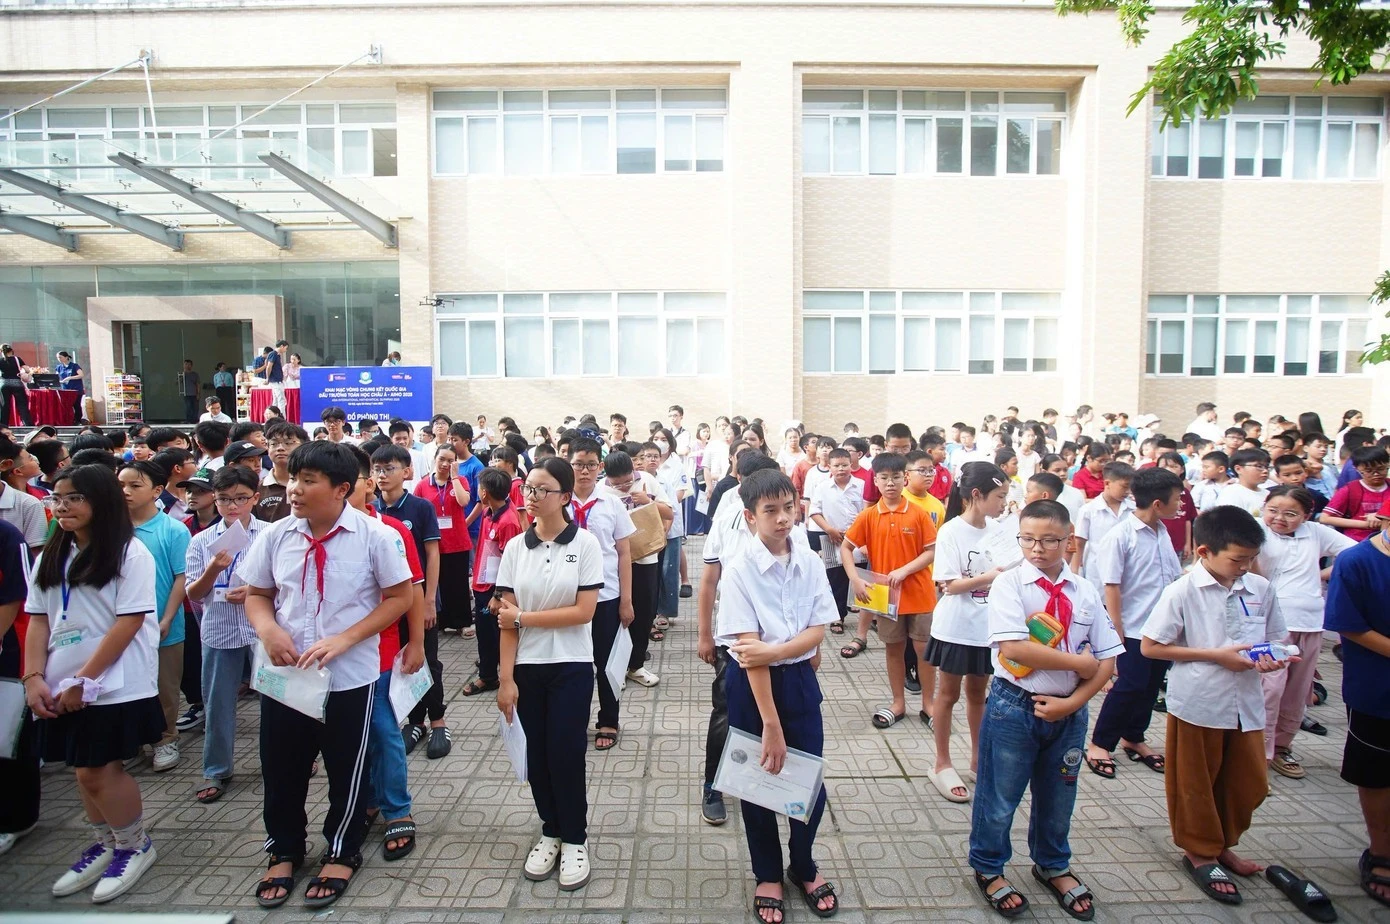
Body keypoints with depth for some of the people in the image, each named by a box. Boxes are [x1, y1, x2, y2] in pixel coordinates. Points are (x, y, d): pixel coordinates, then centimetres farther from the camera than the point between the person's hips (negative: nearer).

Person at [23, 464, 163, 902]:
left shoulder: (130, 554, -10)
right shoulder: (51, 557, 10)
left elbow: (129, 623, -14)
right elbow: (38, 620, 10)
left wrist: (83, 681, -15)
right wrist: (34, 677, -2)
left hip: (114, 685, -6)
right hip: (63, 687, 6)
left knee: (97, 770, -2)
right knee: (86, 770, 13)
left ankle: (135, 846, 20)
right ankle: (105, 844, 33)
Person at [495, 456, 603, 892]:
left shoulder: (585, 544, -8)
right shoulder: (515, 548, 1)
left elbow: (584, 611, -14)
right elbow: (506, 619, -1)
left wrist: (523, 617, -13)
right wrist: (505, 678, -6)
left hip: (571, 666, -3)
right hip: (527, 666, 3)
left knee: (566, 754, 0)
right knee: (537, 753, 11)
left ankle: (574, 840, 22)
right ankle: (551, 832, 32)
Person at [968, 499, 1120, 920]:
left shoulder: (1084, 591, -1)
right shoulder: (1009, 584, -13)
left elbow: (1107, 658, -1)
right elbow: (1014, 648, -24)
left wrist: (1072, 701, -11)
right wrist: (1078, 662, -17)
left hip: (1068, 710, 4)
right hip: (1014, 707, -4)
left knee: (1058, 797, 22)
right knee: (999, 798, 10)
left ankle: (1053, 866, 48)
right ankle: (989, 869, 35)